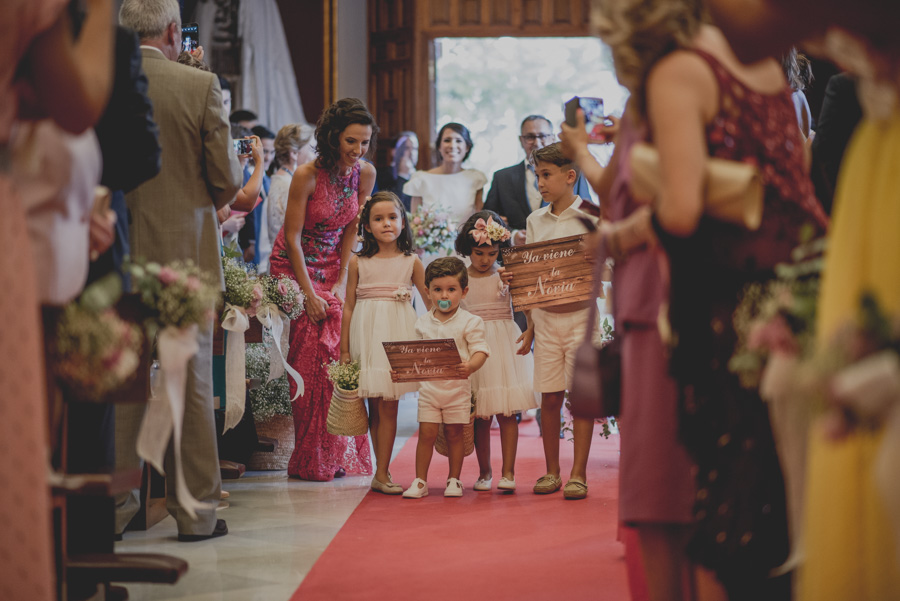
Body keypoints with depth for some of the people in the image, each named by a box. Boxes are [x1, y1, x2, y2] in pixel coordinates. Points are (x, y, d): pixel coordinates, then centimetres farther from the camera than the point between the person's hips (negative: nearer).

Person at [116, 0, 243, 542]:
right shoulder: (201, 85, -8)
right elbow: (228, 177, -6)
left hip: (117, 254, 2)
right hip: (186, 250, -2)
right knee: (192, 380, 6)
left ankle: (114, 506, 8)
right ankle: (195, 510, 11)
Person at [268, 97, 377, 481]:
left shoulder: (366, 174, -5)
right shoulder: (307, 176, -19)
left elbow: (352, 230, 2)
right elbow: (293, 236, -15)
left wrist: (341, 282, -5)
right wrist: (309, 293, -16)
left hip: (334, 267, 4)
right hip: (295, 266, -4)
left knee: (340, 352, -7)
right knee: (309, 352, -11)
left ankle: (338, 455, 1)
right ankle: (312, 459, -4)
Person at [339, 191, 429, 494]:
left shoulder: (411, 262, 5)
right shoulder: (358, 262, 3)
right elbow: (349, 306, 5)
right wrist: (344, 350, 4)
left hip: (397, 336, 0)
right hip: (367, 335, 0)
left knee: (388, 406, -4)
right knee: (375, 406, 2)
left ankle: (381, 474, 1)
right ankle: (382, 471, 11)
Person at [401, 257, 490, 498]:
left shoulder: (469, 322, -4)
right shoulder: (422, 323, 6)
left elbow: (480, 351, -11)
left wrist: (470, 366, -31)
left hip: (457, 387, -2)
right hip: (429, 386, 2)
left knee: (454, 433, 6)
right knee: (426, 433, 0)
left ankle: (454, 480, 17)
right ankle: (420, 481, 6)